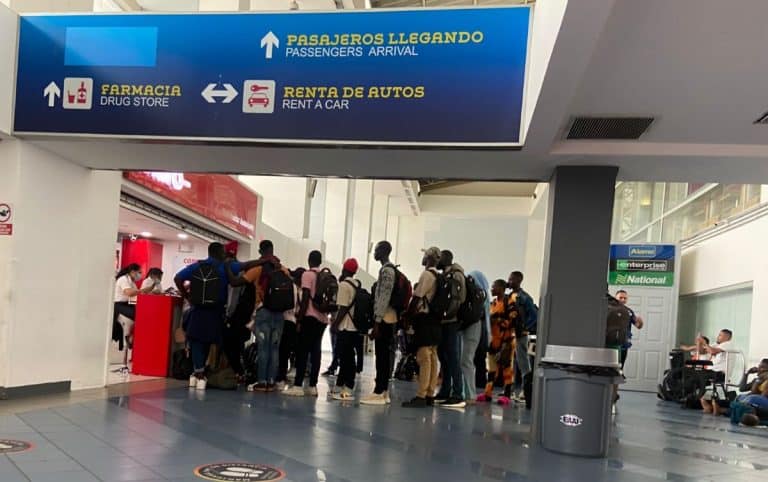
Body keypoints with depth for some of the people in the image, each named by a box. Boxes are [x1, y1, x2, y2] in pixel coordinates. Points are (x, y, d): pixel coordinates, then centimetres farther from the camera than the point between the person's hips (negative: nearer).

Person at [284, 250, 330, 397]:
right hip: (322, 318, 6)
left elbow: (305, 299, -11)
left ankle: (298, 386, -10)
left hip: (310, 317, -6)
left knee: (303, 351, -6)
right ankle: (312, 386, 5)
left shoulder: (307, 274, -4)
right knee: (316, 351, 6)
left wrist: (299, 319, -10)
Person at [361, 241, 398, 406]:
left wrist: (377, 321, -20)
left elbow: (384, 297, -18)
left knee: (381, 356, -9)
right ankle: (384, 392, 14)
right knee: (384, 356, 10)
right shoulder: (390, 269, 19)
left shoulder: (386, 270, -11)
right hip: (389, 317, 10)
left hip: (384, 318, -10)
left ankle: (379, 393, -8)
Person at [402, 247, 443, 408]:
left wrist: (408, 317, -6)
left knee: (424, 358, -11)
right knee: (432, 358, 7)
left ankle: (421, 396, -13)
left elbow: (417, 298, -13)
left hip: (424, 319, -9)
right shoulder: (438, 276, 15)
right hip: (434, 319, 9)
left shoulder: (426, 274, -11)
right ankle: (430, 395, 9)